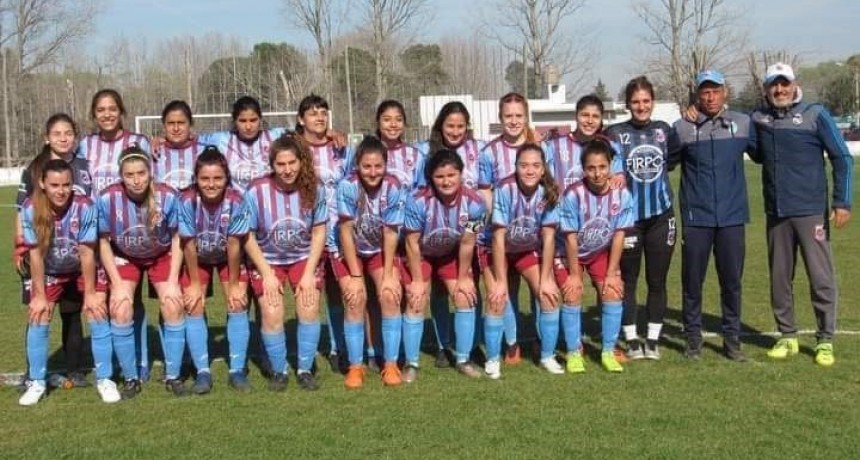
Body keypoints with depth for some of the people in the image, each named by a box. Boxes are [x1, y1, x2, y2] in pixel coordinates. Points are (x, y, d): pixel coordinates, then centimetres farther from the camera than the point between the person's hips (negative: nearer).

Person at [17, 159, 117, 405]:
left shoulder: (85, 206, -30)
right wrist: (40, 295, -13)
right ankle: (37, 382, 11)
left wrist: (90, 293, -17)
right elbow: (36, 254, -18)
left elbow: (87, 252, -23)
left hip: (83, 270, -1)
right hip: (49, 272, 1)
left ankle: (104, 379, 4)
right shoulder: (30, 208, -26)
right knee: (37, 317, -6)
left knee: (98, 314, -11)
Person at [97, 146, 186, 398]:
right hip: (125, 258, 0)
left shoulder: (168, 196, -27)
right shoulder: (107, 198, -27)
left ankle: (172, 376, 4)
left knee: (174, 307, -14)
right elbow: (104, 242, -12)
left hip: (161, 257, 0)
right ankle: (131, 378, 4)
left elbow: (177, 239, -12)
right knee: (120, 311, -14)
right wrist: (118, 284, -14)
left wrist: (173, 281, -15)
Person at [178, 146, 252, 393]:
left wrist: (234, 284, -14)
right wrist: (195, 284, -13)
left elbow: (233, 245, -22)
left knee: (238, 305, -8)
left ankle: (237, 370, 1)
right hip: (197, 258, 0)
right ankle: (203, 372, 1)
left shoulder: (236, 200, -32)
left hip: (228, 257, 0)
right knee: (193, 307, -8)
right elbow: (189, 245, -21)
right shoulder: (187, 200, -32)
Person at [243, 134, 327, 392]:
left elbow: (318, 232, -6)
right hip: (267, 260, -1)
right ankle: (278, 371, 8)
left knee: (309, 309, -14)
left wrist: (309, 273, -12)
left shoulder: (314, 189, -15)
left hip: (304, 257, 1)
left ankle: (305, 370, 6)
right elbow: (248, 237, -12)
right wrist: (267, 274, -13)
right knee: (272, 314, -15)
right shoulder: (256, 191, -20)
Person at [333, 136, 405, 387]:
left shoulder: (393, 187, -22)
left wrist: (388, 275, -17)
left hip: (381, 251, 2)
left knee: (391, 295, -15)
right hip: (349, 252, -1)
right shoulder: (347, 186, -27)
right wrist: (355, 276, -21)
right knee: (356, 299, -17)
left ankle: (391, 364, -4)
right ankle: (356, 366, -4)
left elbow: (390, 234, -16)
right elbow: (346, 231, -22)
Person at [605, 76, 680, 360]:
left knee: (657, 281, 7)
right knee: (628, 280, 4)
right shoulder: (615, 134, -3)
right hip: (628, 217, -2)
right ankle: (631, 339, 14)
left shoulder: (665, 131, 6)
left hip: (661, 217, 3)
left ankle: (653, 339, 18)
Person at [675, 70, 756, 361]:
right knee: (692, 280, 5)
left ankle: (732, 339, 18)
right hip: (696, 218, -1)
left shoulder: (743, 124, 5)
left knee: (732, 280, 7)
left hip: (732, 217, 1)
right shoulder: (682, 128, 0)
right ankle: (693, 339, 17)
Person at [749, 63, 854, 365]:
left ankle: (825, 340, 8)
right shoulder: (757, 119, 6)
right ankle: (787, 337, 21)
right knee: (779, 278, 9)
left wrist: (842, 201, -8)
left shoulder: (815, 115, -3)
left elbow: (842, 158, -1)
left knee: (821, 277, -2)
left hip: (811, 212, -3)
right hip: (776, 213, 4)